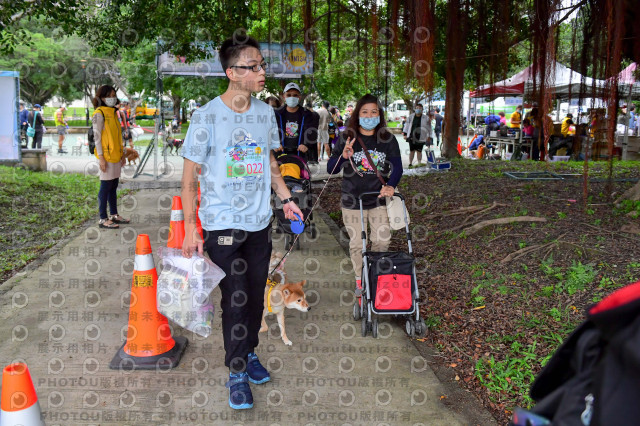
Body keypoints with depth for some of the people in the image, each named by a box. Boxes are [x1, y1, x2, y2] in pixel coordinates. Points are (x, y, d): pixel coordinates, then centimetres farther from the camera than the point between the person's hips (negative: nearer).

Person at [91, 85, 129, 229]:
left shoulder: (113, 113, 16)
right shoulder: (99, 114, -9)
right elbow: (97, 137, -13)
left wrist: (122, 153, 19)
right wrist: (101, 157, -18)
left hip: (116, 156, 8)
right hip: (106, 156, -8)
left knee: (114, 185, 14)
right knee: (106, 186, -5)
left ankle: (114, 215, 24)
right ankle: (103, 219, 1)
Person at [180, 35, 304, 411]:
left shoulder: (265, 113, 4)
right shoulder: (207, 117, -12)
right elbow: (191, 175, -8)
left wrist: (286, 199, 11)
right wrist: (190, 228, -11)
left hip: (260, 223, 5)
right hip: (222, 225, -5)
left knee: (256, 295, 13)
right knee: (235, 298, 0)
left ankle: (250, 352, 34)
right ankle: (238, 372, 16)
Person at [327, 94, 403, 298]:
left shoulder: (388, 139, 2)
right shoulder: (346, 138, -2)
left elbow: (397, 167, -5)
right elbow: (331, 169, -3)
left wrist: (390, 185, -25)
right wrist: (343, 156, -24)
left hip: (379, 199, 1)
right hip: (352, 201, -1)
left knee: (382, 240, 2)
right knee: (357, 243, 6)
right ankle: (360, 278, 26)